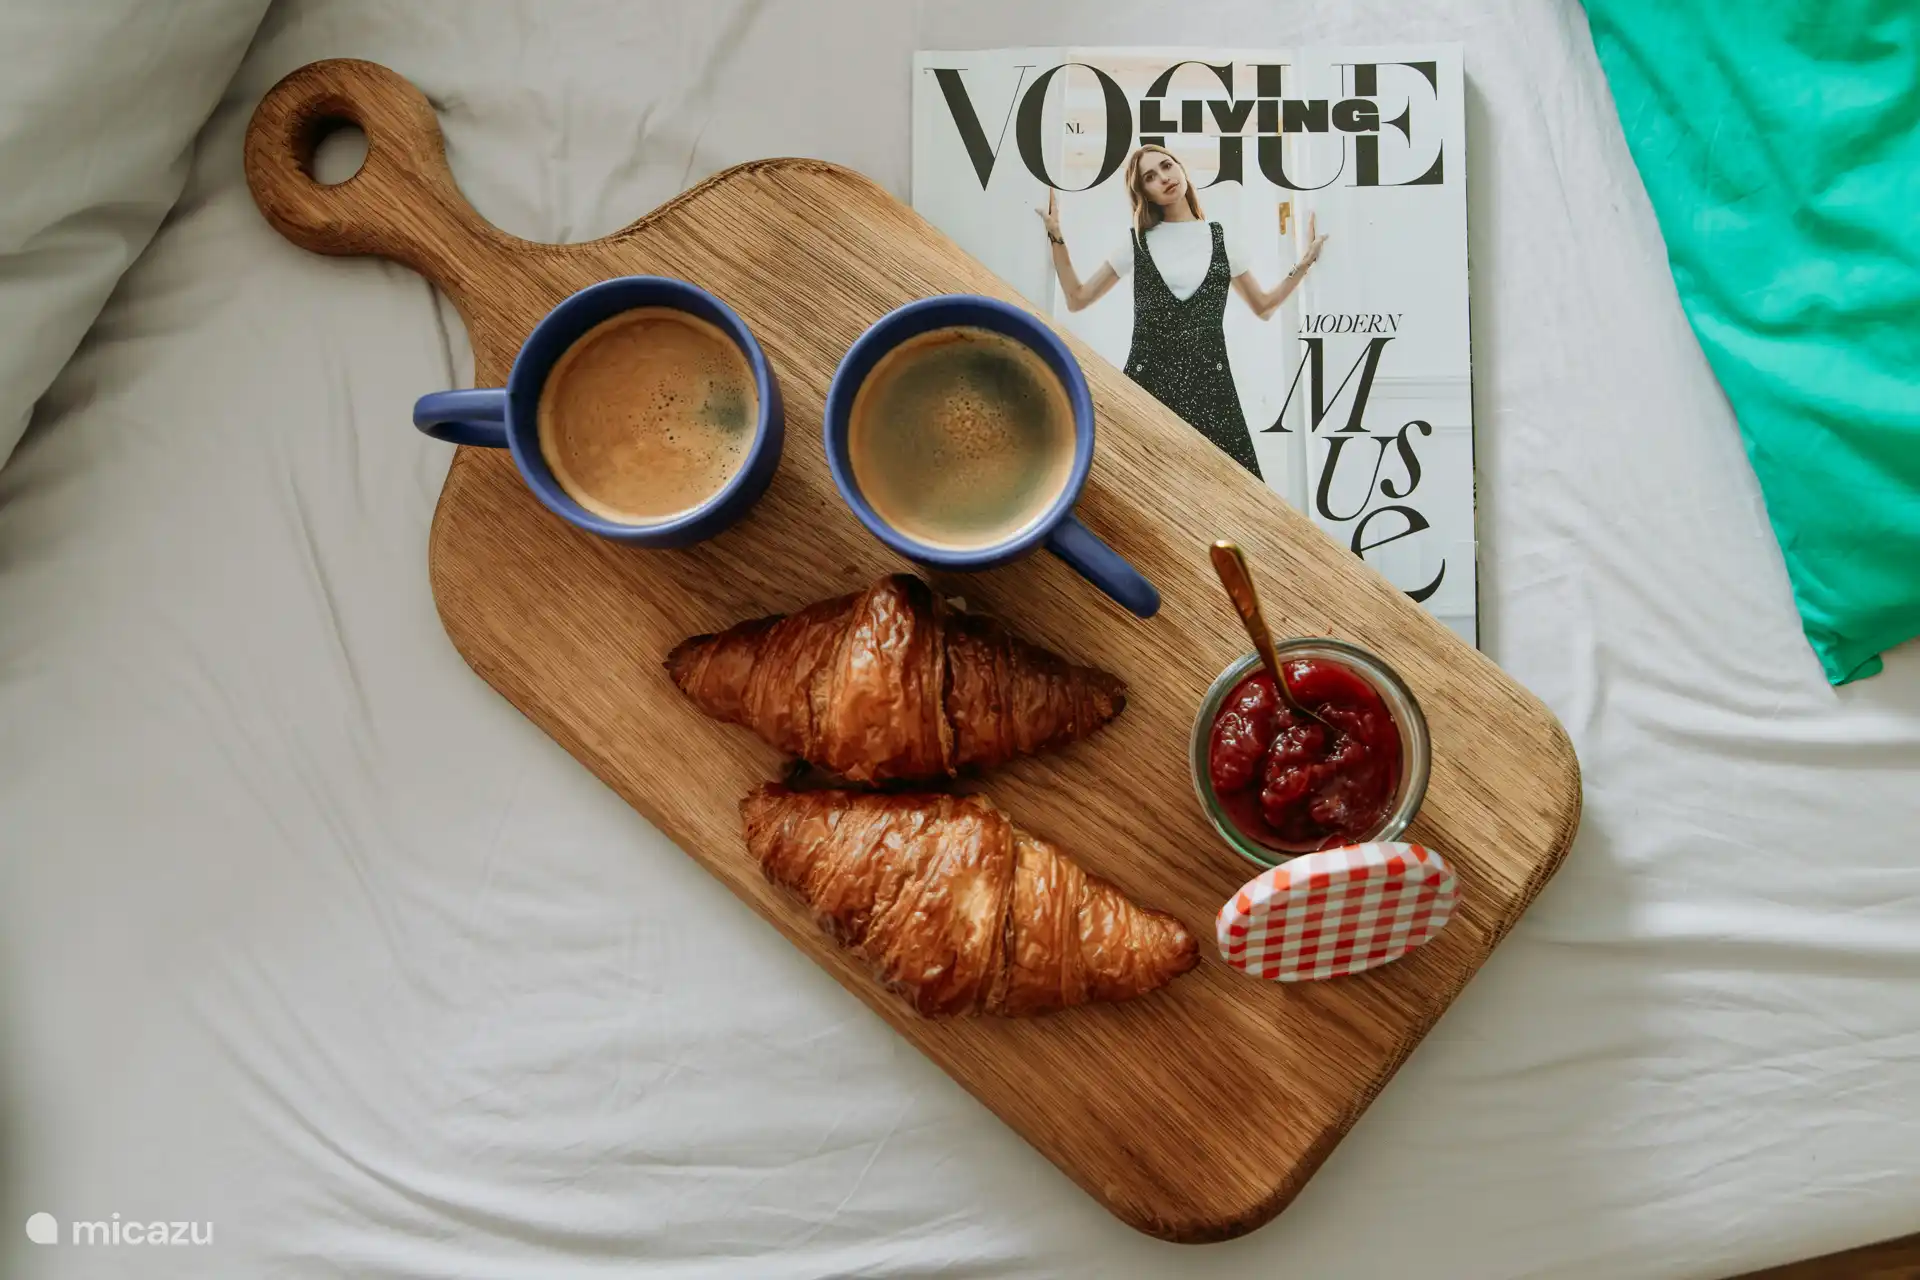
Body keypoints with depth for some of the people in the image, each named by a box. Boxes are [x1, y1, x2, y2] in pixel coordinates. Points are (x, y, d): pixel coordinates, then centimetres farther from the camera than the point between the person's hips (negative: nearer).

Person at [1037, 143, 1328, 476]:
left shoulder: (1221, 238, 11)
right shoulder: (1136, 241, 9)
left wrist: (1304, 263, 9)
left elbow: (1263, 306, 20)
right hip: (1148, 380, 0)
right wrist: (1056, 237, 3)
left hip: (1209, 380, 1)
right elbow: (1077, 298, 11)